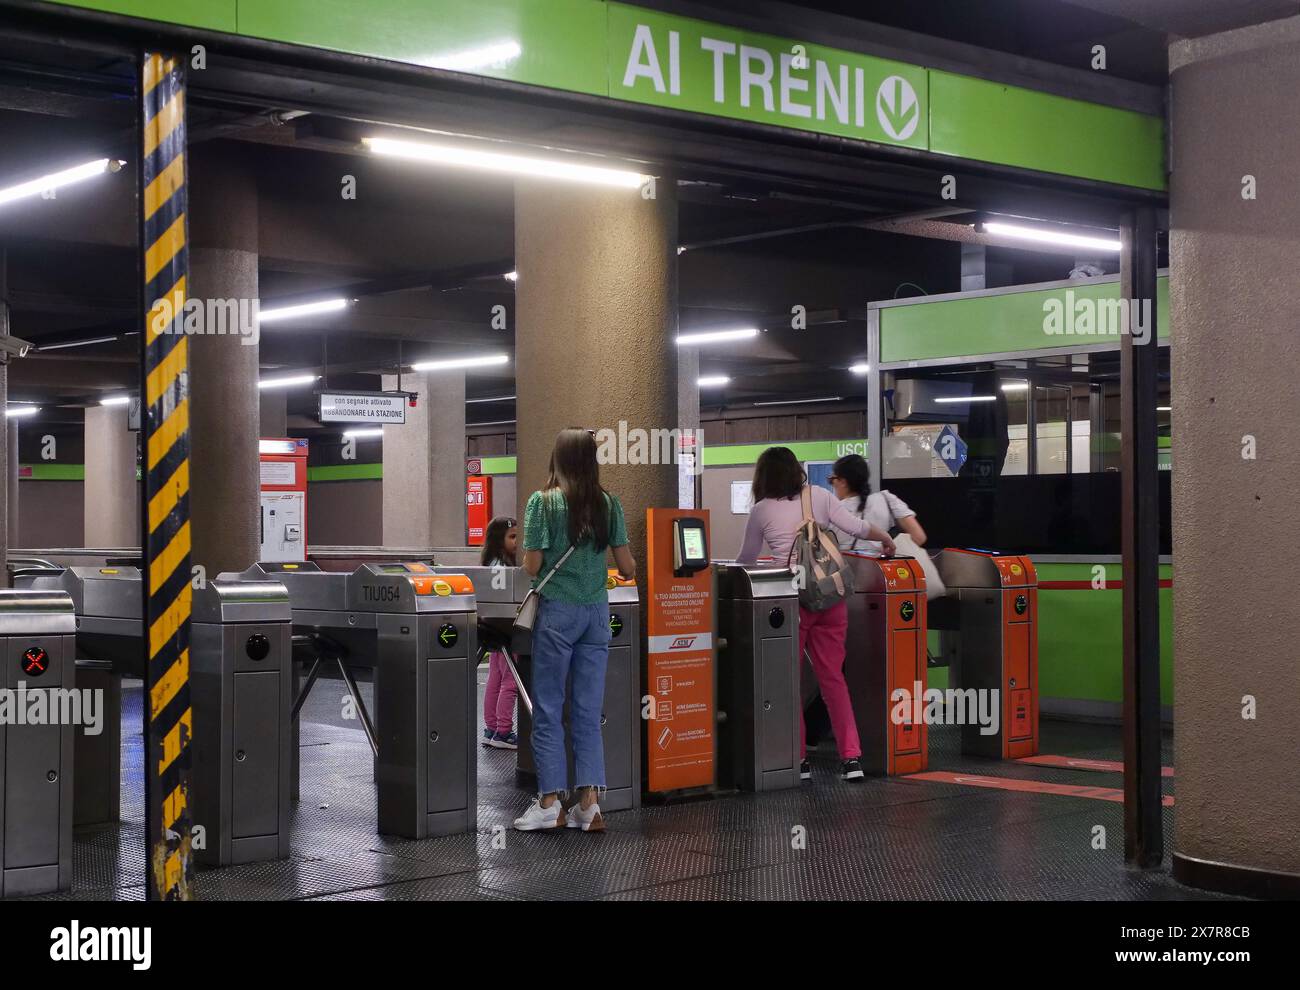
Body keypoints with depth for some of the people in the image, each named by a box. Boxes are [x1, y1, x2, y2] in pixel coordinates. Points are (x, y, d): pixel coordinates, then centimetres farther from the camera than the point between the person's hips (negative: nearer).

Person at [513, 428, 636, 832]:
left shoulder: (542, 502, -8)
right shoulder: (609, 504, 3)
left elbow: (532, 566, -9)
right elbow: (627, 567, 4)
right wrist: (628, 572, 27)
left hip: (556, 611, -4)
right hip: (596, 612, 4)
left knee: (548, 709, 3)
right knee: (588, 710, 6)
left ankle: (550, 802, 3)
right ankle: (588, 802, 4)